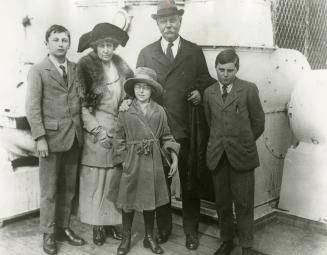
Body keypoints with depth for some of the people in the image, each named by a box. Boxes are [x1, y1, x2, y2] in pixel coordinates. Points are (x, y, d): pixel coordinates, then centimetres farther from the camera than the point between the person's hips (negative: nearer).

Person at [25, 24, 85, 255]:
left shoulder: (76, 69, 11)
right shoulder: (38, 71, -3)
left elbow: (81, 99, 12)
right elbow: (33, 108, -7)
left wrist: (82, 127, 0)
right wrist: (40, 138, -14)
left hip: (74, 136, 4)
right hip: (52, 135, -4)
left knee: (69, 187, 13)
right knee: (49, 190, 4)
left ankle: (64, 228, 27)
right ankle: (48, 234, 18)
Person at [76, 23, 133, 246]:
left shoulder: (120, 65, 6)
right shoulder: (86, 67, -7)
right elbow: (83, 106, -9)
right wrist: (99, 132, -12)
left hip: (119, 130, 4)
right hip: (96, 132, -4)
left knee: (115, 177, 8)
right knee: (95, 178, 3)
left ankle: (112, 222, 21)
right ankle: (97, 225, 16)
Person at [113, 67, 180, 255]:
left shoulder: (159, 111, 2)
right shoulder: (125, 111, -2)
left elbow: (167, 137, 5)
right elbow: (120, 139, 3)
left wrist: (174, 158, -3)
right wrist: (122, 159, -5)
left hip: (153, 162, 2)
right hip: (132, 162, -1)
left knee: (150, 200, 12)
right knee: (128, 201, 7)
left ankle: (150, 238, 28)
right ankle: (126, 239, 23)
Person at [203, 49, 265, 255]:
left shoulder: (249, 89, -3)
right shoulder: (209, 93, 8)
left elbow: (258, 122, 3)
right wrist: (220, 141, 12)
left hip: (242, 155, -3)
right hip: (217, 156, 3)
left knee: (244, 204, 3)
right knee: (222, 203, 12)